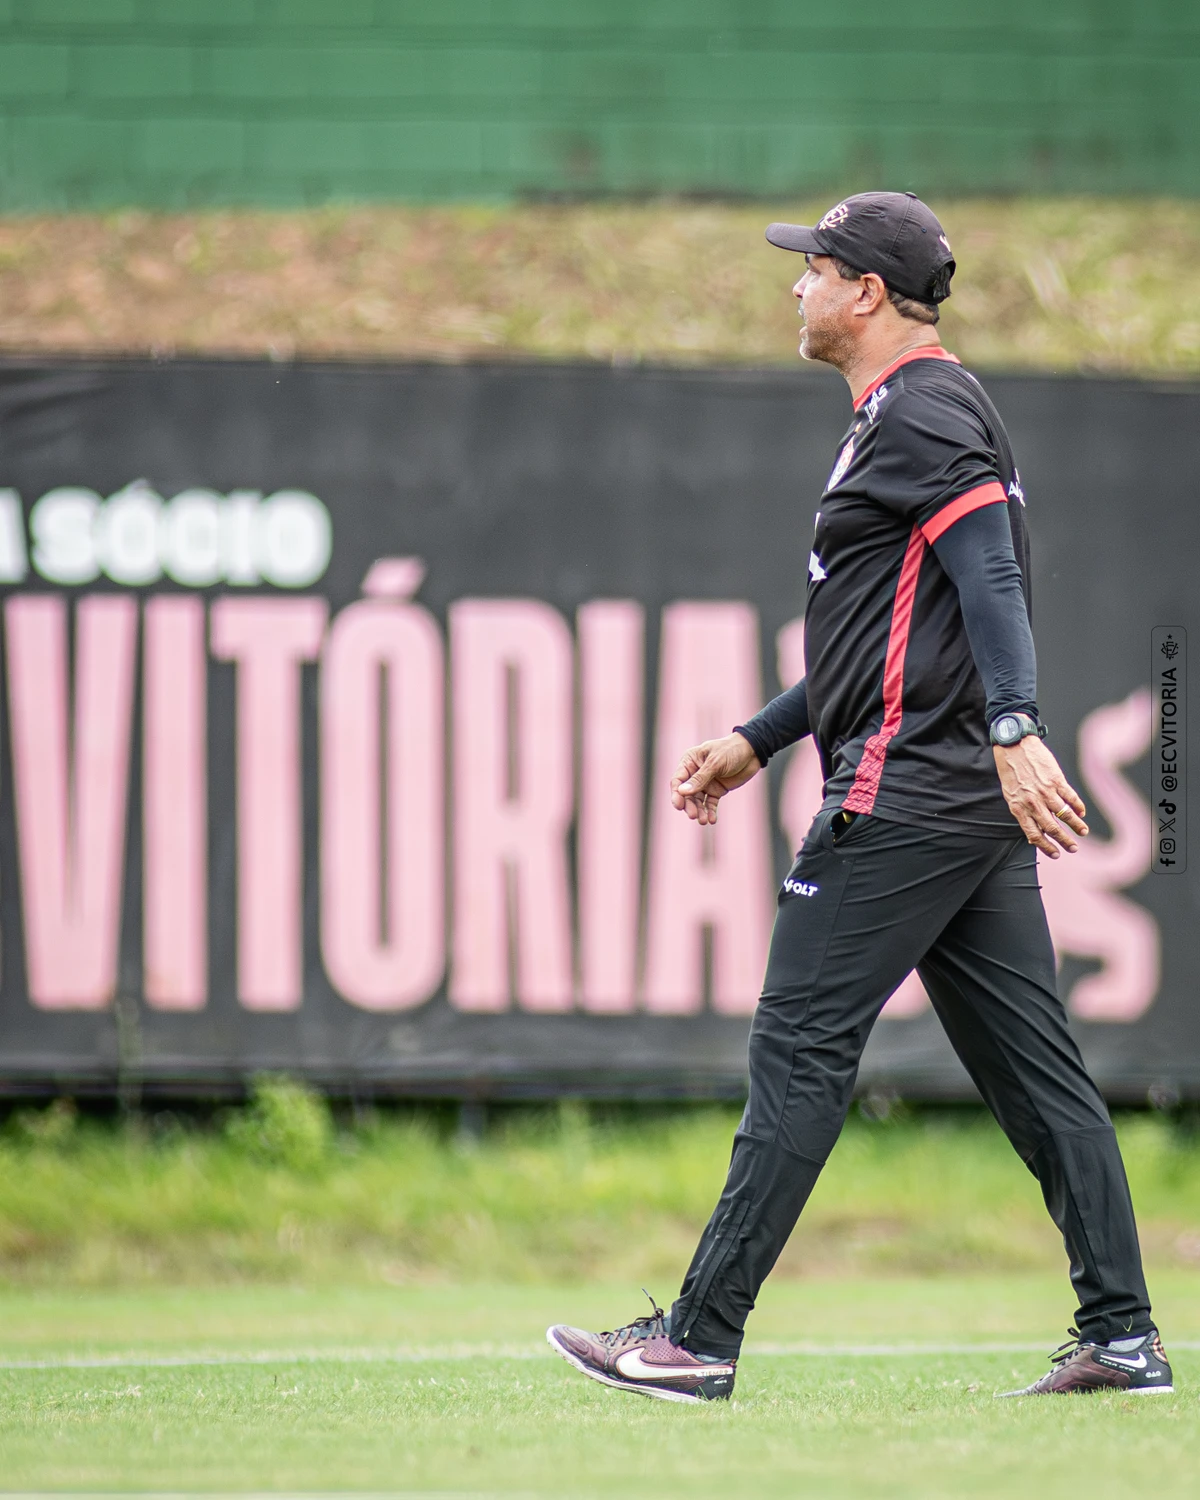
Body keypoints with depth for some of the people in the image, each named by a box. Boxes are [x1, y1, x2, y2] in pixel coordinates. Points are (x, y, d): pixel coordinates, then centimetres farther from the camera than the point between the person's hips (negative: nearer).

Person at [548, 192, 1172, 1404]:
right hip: (974, 804, 10)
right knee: (1032, 1065, 7)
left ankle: (700, 1338, -7)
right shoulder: (918, 415, 23)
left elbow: (991, 575, -24)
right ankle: (1123, 1337, 4)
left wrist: (1015, 731, -37)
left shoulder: (918, 414, -9)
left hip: (904, 793, -10)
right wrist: (756, 743, 29)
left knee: (800, 1050, -8)